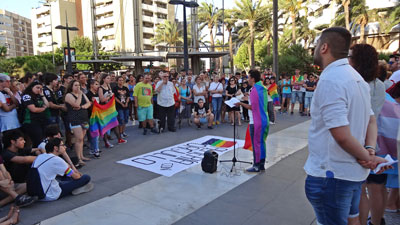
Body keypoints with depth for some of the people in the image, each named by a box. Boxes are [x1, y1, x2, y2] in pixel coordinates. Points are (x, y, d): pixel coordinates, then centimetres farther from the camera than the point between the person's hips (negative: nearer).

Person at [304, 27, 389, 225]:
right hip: (354, 171, 9)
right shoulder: (355, 77, 9)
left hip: (331, 173, -9)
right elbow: (371, 120, 12)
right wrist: (369, 151, -2)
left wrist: (366, 156, -11)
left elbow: (341, 134, -26)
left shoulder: (329, 80, -21)